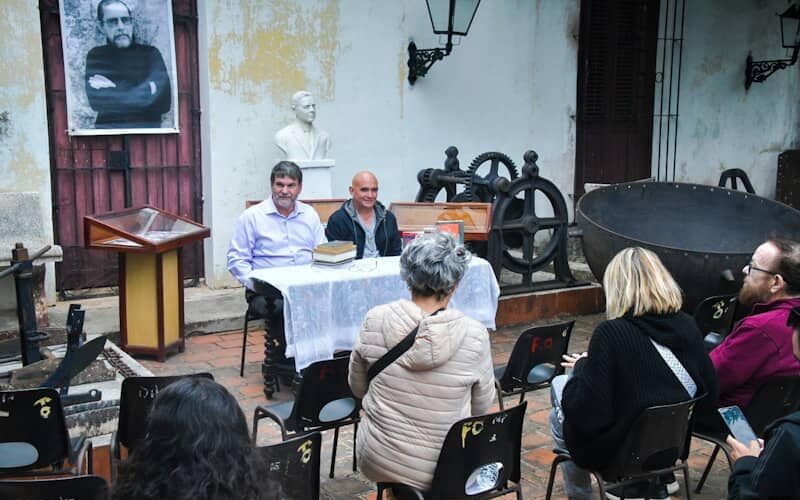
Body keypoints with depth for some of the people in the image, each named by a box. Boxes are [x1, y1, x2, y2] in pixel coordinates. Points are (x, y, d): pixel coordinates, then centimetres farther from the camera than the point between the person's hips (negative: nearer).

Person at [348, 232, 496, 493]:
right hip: (441, 472, -1)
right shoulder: (474, 335, -18)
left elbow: (358, 388, 2)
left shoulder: (375, 321, -14)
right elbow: (482, 406, -2)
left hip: (377, 461, 1)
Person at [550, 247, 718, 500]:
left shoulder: (611, 333, -25)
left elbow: (587, 415, -26)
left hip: (623, 452, -5)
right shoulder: (688, 327, -8)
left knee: (559, 418, 21)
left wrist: (582, 367, -8)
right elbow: (709, 394, 1)